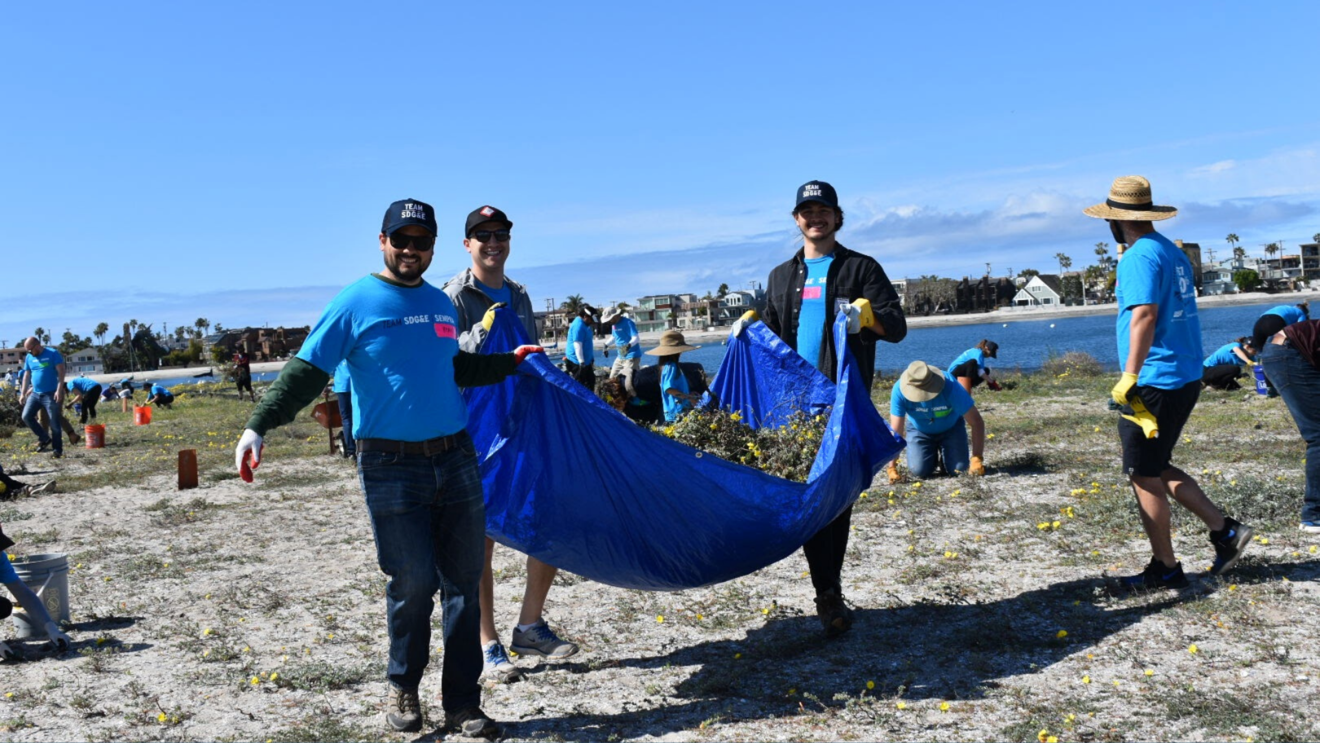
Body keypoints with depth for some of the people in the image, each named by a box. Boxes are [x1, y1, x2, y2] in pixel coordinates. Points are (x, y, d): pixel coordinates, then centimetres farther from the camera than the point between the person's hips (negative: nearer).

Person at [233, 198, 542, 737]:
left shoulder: (441, 303, 14)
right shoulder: (355, 303, -4)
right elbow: (305, 372, -9)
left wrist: (508, 363, 32)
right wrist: (257, 426, -19)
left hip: (456, 459, 5)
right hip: (391, 466, -5)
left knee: (463, 582, 6)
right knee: (412, 584, -2)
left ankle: (462, 704, 17)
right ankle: (403, 688, 23)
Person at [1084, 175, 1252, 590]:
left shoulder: (1139, 257, -15)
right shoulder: (1174, 252, 15)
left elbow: (1144, 316, -25)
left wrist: (1129, 378, -24)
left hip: (1155, 382, -9)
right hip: (1186, 377, 9)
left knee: (1144, 476, 1)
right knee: (1157, 468, 20)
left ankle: (1165, 570, 9)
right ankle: (1225, 531, 15)